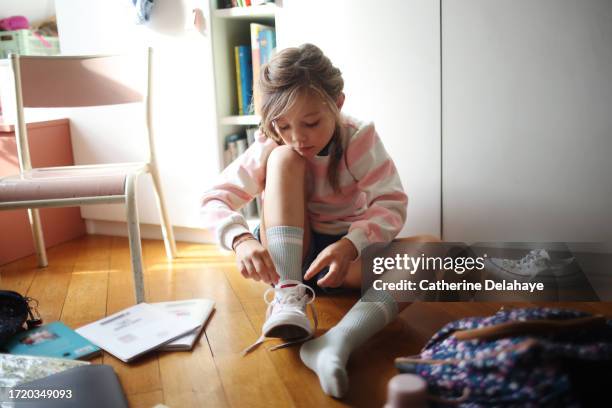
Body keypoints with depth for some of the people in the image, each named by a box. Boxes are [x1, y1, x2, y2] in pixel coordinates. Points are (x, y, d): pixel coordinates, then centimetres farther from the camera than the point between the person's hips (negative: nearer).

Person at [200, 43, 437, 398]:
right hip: (287, 255, 0)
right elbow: (214, 200, -16)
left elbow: (391, 204, -23)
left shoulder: (360, 138, -13)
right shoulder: (269, 148, -11)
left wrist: (350, 246, -43)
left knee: (431, 249, -28)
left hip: (347, 254, 1)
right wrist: (241, 239, -38)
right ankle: (289, 295, -36)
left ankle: (337, 342, -48)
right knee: (284, 158, -24)